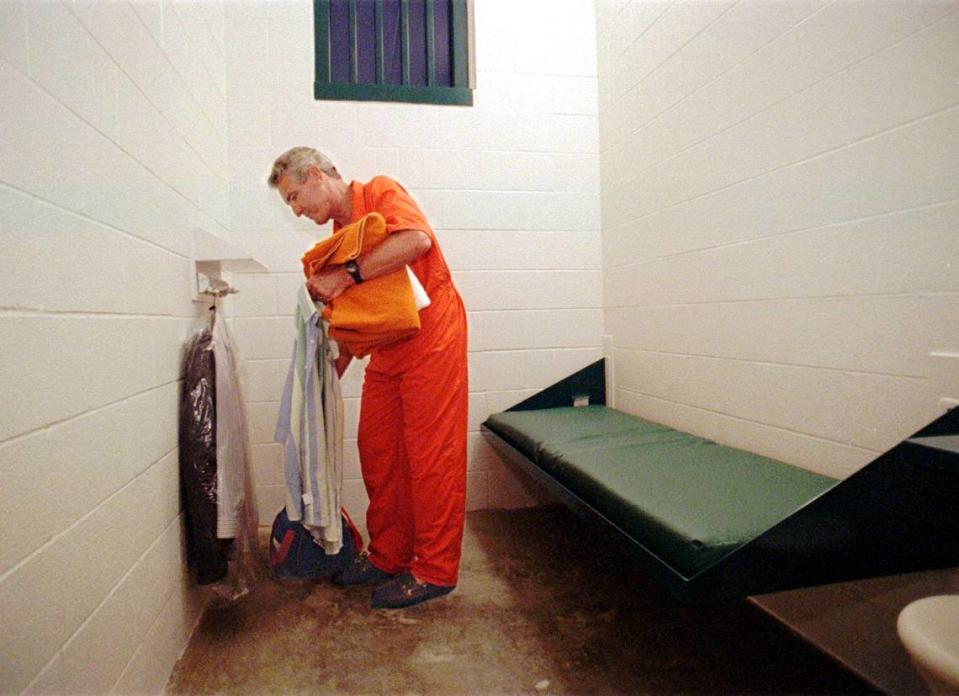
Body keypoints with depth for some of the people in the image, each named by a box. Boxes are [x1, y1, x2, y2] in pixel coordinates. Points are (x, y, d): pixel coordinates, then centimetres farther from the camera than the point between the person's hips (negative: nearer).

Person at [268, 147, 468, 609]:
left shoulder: (380, 193, -4)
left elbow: (417, 240, -26)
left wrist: (347, 275, -23)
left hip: (430, 341, -8)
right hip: (386, 352, 8)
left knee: (430, 455, -4)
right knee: (377, 451, 10)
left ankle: (435, 570, 9)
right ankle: (388, 556, 25)